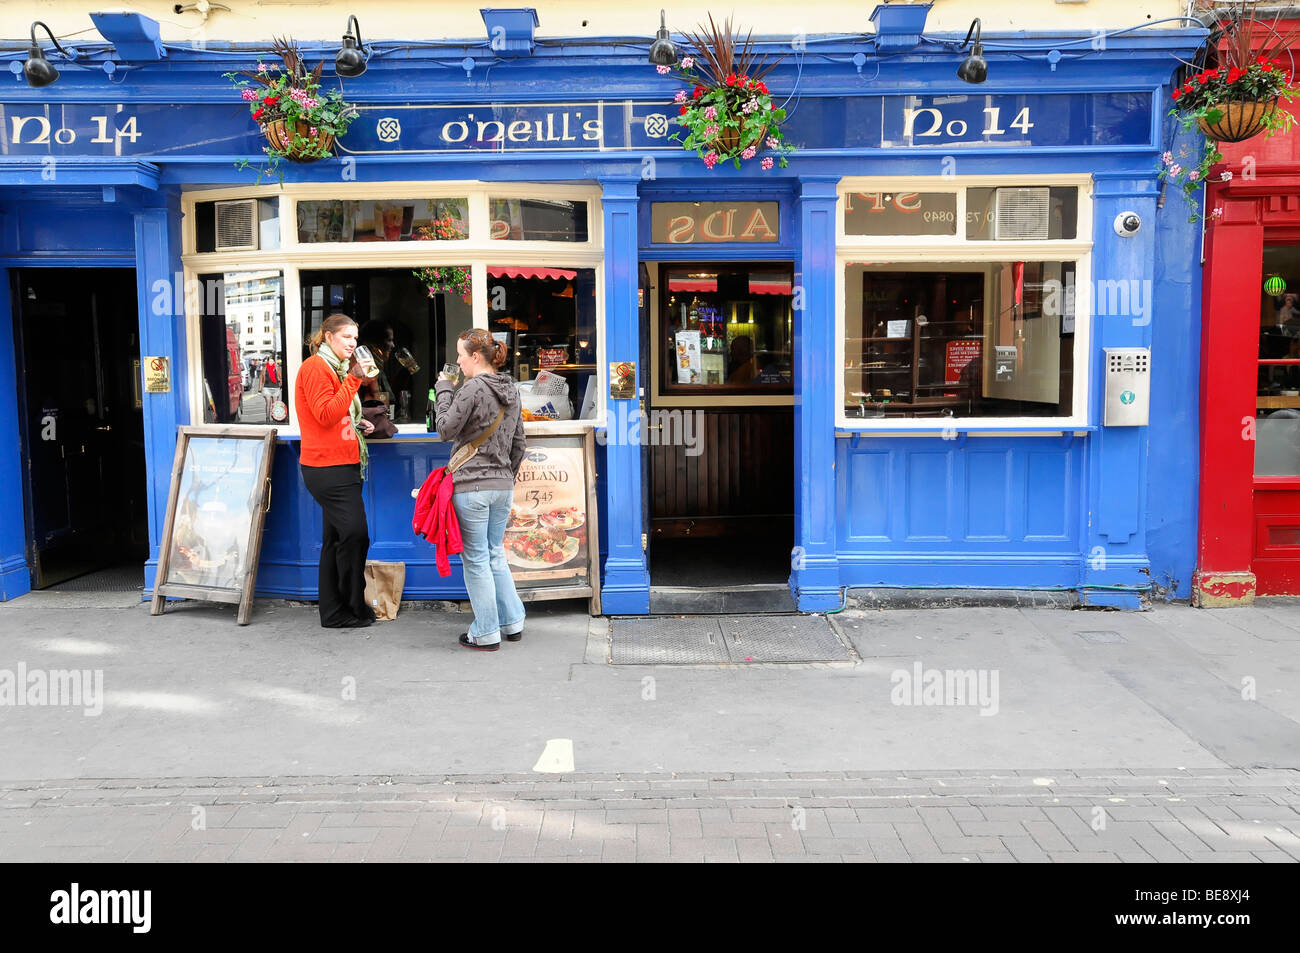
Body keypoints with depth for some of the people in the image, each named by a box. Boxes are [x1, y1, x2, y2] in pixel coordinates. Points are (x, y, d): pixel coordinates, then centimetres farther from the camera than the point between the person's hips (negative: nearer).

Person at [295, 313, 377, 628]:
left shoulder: (336, 368, 22)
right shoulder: (315, 367, -10)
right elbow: (326, 415, -20)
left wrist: (357, 423, 11)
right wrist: (353, 380, -21)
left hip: (340, 466, 10)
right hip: (329, 468, -10)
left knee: (336, 538, 11)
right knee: (355, 534, -11)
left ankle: (333, 612, 16)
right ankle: (353, 609, 0)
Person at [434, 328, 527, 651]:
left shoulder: (473, 388, -13)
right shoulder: (511, 391, 11)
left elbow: (446, 429, -10)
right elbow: (518, 444, 16)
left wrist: (444, 389, -1)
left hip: (472, 486, -7)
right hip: (503, 486, 8)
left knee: (476, 560, 2)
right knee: (496, 555, 19)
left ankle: (486, 634, 9)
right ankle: (512, 623, 23)